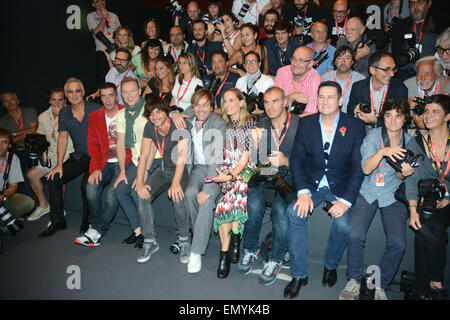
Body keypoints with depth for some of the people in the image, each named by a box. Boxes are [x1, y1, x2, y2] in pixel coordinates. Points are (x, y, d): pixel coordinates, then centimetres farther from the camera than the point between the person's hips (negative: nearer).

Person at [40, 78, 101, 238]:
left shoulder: (95, 110, -11)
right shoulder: (64, 113, 6)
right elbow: (63, 139, 11)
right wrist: (59, 164, 3)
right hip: (78, 157, 6)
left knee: (86, 183, -28)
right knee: (53, 179, -5)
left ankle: (87, 224, -7)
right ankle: (57, 221, 11)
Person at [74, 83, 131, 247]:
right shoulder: (95, 117, 13)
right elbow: (93, 144, 10)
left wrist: (124, 166, -14)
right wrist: (96, 167, -5)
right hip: (104, 163, 4)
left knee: (113, 193, -25)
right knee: (91, 188, -21)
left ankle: (96, 230, -15)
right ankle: (98, 226, -4)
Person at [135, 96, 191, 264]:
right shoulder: (149, 128, -1)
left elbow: (181, 156, -28)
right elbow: (144, 155, -1)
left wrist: (175, 182, -41)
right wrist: (140, 182, -13)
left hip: (182, 170, -5)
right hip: (164, 169, 5)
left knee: (178, 197, -33)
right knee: (142, 195, -17)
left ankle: (184, 241, -12)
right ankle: (150, 241, -2)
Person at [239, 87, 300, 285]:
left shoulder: (299, 125, -2)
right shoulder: (262, 125, 10)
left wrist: (286, 161, -21)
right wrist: (255, 144, -13)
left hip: (289, 176, -2)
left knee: (279, 209, -29)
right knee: (254, 204, -26)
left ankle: (275, 260, -5)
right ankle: (251, 250, 2)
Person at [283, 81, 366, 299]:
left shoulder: (355, 126, -4)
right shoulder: (306, 124, 1)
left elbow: (359, 167, -7)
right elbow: (296, 160, -2)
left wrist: (346, 200, -18)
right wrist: (303, 192, -17)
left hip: (341, 186, -1)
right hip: (312, 184, 2)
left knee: (343, 222, -26)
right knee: (294, 213, -25)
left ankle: (330, 266, 7)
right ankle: (299, 274, -9)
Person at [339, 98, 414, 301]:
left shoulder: (410, 142, 5)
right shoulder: (373, 136, -2)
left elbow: (399, 178, 8)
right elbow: (366, 168, -14)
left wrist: (404, 173, -16)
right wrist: (383, 151, -30)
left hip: (393, 196, 2)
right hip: (367, 192, -2)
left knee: (398, 243, -18)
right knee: (355, 234, -22)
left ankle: (380, 286, 5)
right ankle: (354, 281, 1)